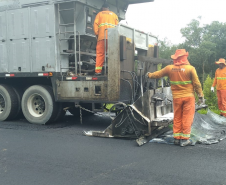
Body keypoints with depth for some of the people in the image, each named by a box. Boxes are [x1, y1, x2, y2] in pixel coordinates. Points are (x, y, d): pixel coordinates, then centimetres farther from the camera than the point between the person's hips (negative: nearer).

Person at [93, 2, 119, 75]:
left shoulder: (99, 14, 18)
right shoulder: (114, 14, 21)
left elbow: (95, 24, 5)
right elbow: (117, 26, 9)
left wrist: (96, 34, 7)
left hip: (102, 36, -1)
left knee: (100, 53, -3)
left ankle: (98, 71, -10)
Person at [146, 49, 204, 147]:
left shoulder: (170, 68, 0)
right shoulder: (190, 68, -9)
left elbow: (158, 74, 14)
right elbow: (196, 83, -6)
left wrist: (149, 75, 33)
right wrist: (200, 95, 3)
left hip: (176, 97, 3)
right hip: (188, 96, -3)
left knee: (177, 118, 13)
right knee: (187, 117, 2)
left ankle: (177, 138, 18)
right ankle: (185, 139, 3)